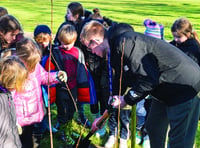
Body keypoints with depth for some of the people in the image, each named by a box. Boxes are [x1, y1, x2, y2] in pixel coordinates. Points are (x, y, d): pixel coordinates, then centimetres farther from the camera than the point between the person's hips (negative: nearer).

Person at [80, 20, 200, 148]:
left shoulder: (125, 42, -24)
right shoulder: (117, 48, 9)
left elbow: (148, 78, -27)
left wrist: (126, 100, -13)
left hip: (184, 85, -10)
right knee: (153, 128, 22)